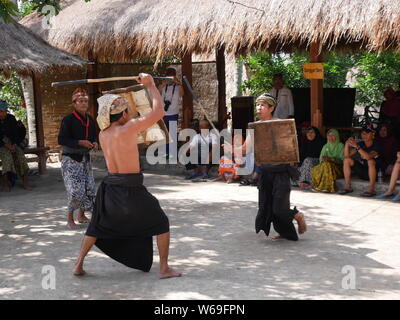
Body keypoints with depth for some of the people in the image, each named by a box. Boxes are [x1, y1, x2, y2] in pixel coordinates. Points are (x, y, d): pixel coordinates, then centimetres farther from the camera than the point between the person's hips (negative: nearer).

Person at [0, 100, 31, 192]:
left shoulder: (11, 119, 4)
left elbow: (17, 133, 6)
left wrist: (14, 145, -10)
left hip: (12, 144, 3)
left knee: (20, 155, -24)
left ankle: (25, 182, -24)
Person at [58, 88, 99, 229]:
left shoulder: (90, 119, 7)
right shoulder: (68, 119, -12)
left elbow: (94, 136, 19)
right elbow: (61, 140, -16)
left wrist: (95, 143, -3)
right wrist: (80, 142, -22)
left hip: (85, 158, 7)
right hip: (70, 159, -6)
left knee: (89, 189, 6)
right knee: (76, 190, -12)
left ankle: (81, 215, 25)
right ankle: (69, 218, 7)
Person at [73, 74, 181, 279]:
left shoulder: (103, 135, 4)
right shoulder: (128, 129, -15)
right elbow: (158, 112, -12)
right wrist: (150, 85, -2)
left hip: (110, 187, 6)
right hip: (131, 190, -6)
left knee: (97, 227, 25)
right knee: (161, 223, 13)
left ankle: (79, 264, 22)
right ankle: (164, 268, 13)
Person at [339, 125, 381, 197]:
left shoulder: (376, 146, -14)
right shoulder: (360, 144, 2)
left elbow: (369, 157, -34)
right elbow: (347, 156, -6)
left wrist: (356, 146, -38)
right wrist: (347, 144, -22)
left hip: (374, 173, -6)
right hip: (362, 172, 6)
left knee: (371, 161, -34)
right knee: (347, 160, -9)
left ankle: (371, 189, -33)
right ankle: (347, 187, -10)